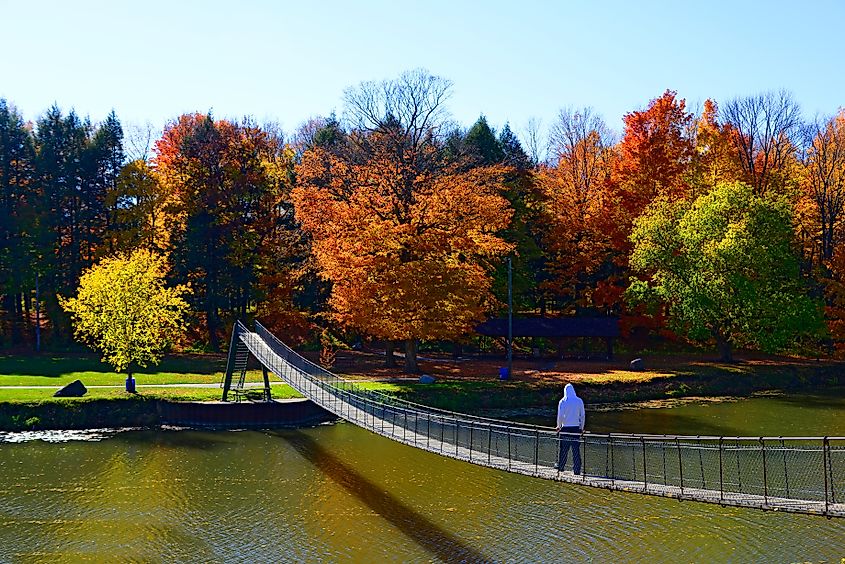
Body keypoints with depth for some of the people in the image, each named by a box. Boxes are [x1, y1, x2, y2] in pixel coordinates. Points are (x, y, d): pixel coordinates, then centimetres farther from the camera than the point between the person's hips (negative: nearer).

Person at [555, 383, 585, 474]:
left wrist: (559, 426, 10)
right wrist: (582, 427, 15)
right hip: (576, 428, 1)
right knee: (576, 449, 2)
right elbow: (582, 415, 5)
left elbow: (560, 416, -5)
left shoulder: (562, 402, -3)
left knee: (563, 448, 10)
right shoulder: (579, 401, 2)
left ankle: (560, 466, 17)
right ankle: (577, 469, 0)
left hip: (565, 428, -1)